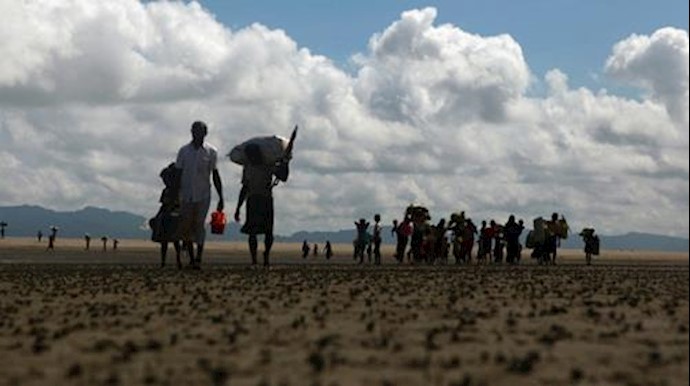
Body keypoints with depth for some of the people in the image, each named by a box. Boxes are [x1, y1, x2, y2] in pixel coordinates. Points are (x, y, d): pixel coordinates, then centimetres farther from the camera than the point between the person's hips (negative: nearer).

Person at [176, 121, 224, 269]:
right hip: (186, 195, 2)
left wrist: (221, 198, 2)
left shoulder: (211, 152, 0)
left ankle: (198, 259, -8)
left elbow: (215, 176, 4)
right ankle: (191, 258, 14)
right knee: (185, 228, 2)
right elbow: (178, 175, 8)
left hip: (203, 195, -2)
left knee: (199, 225, -9)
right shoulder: (184, 151, 4)